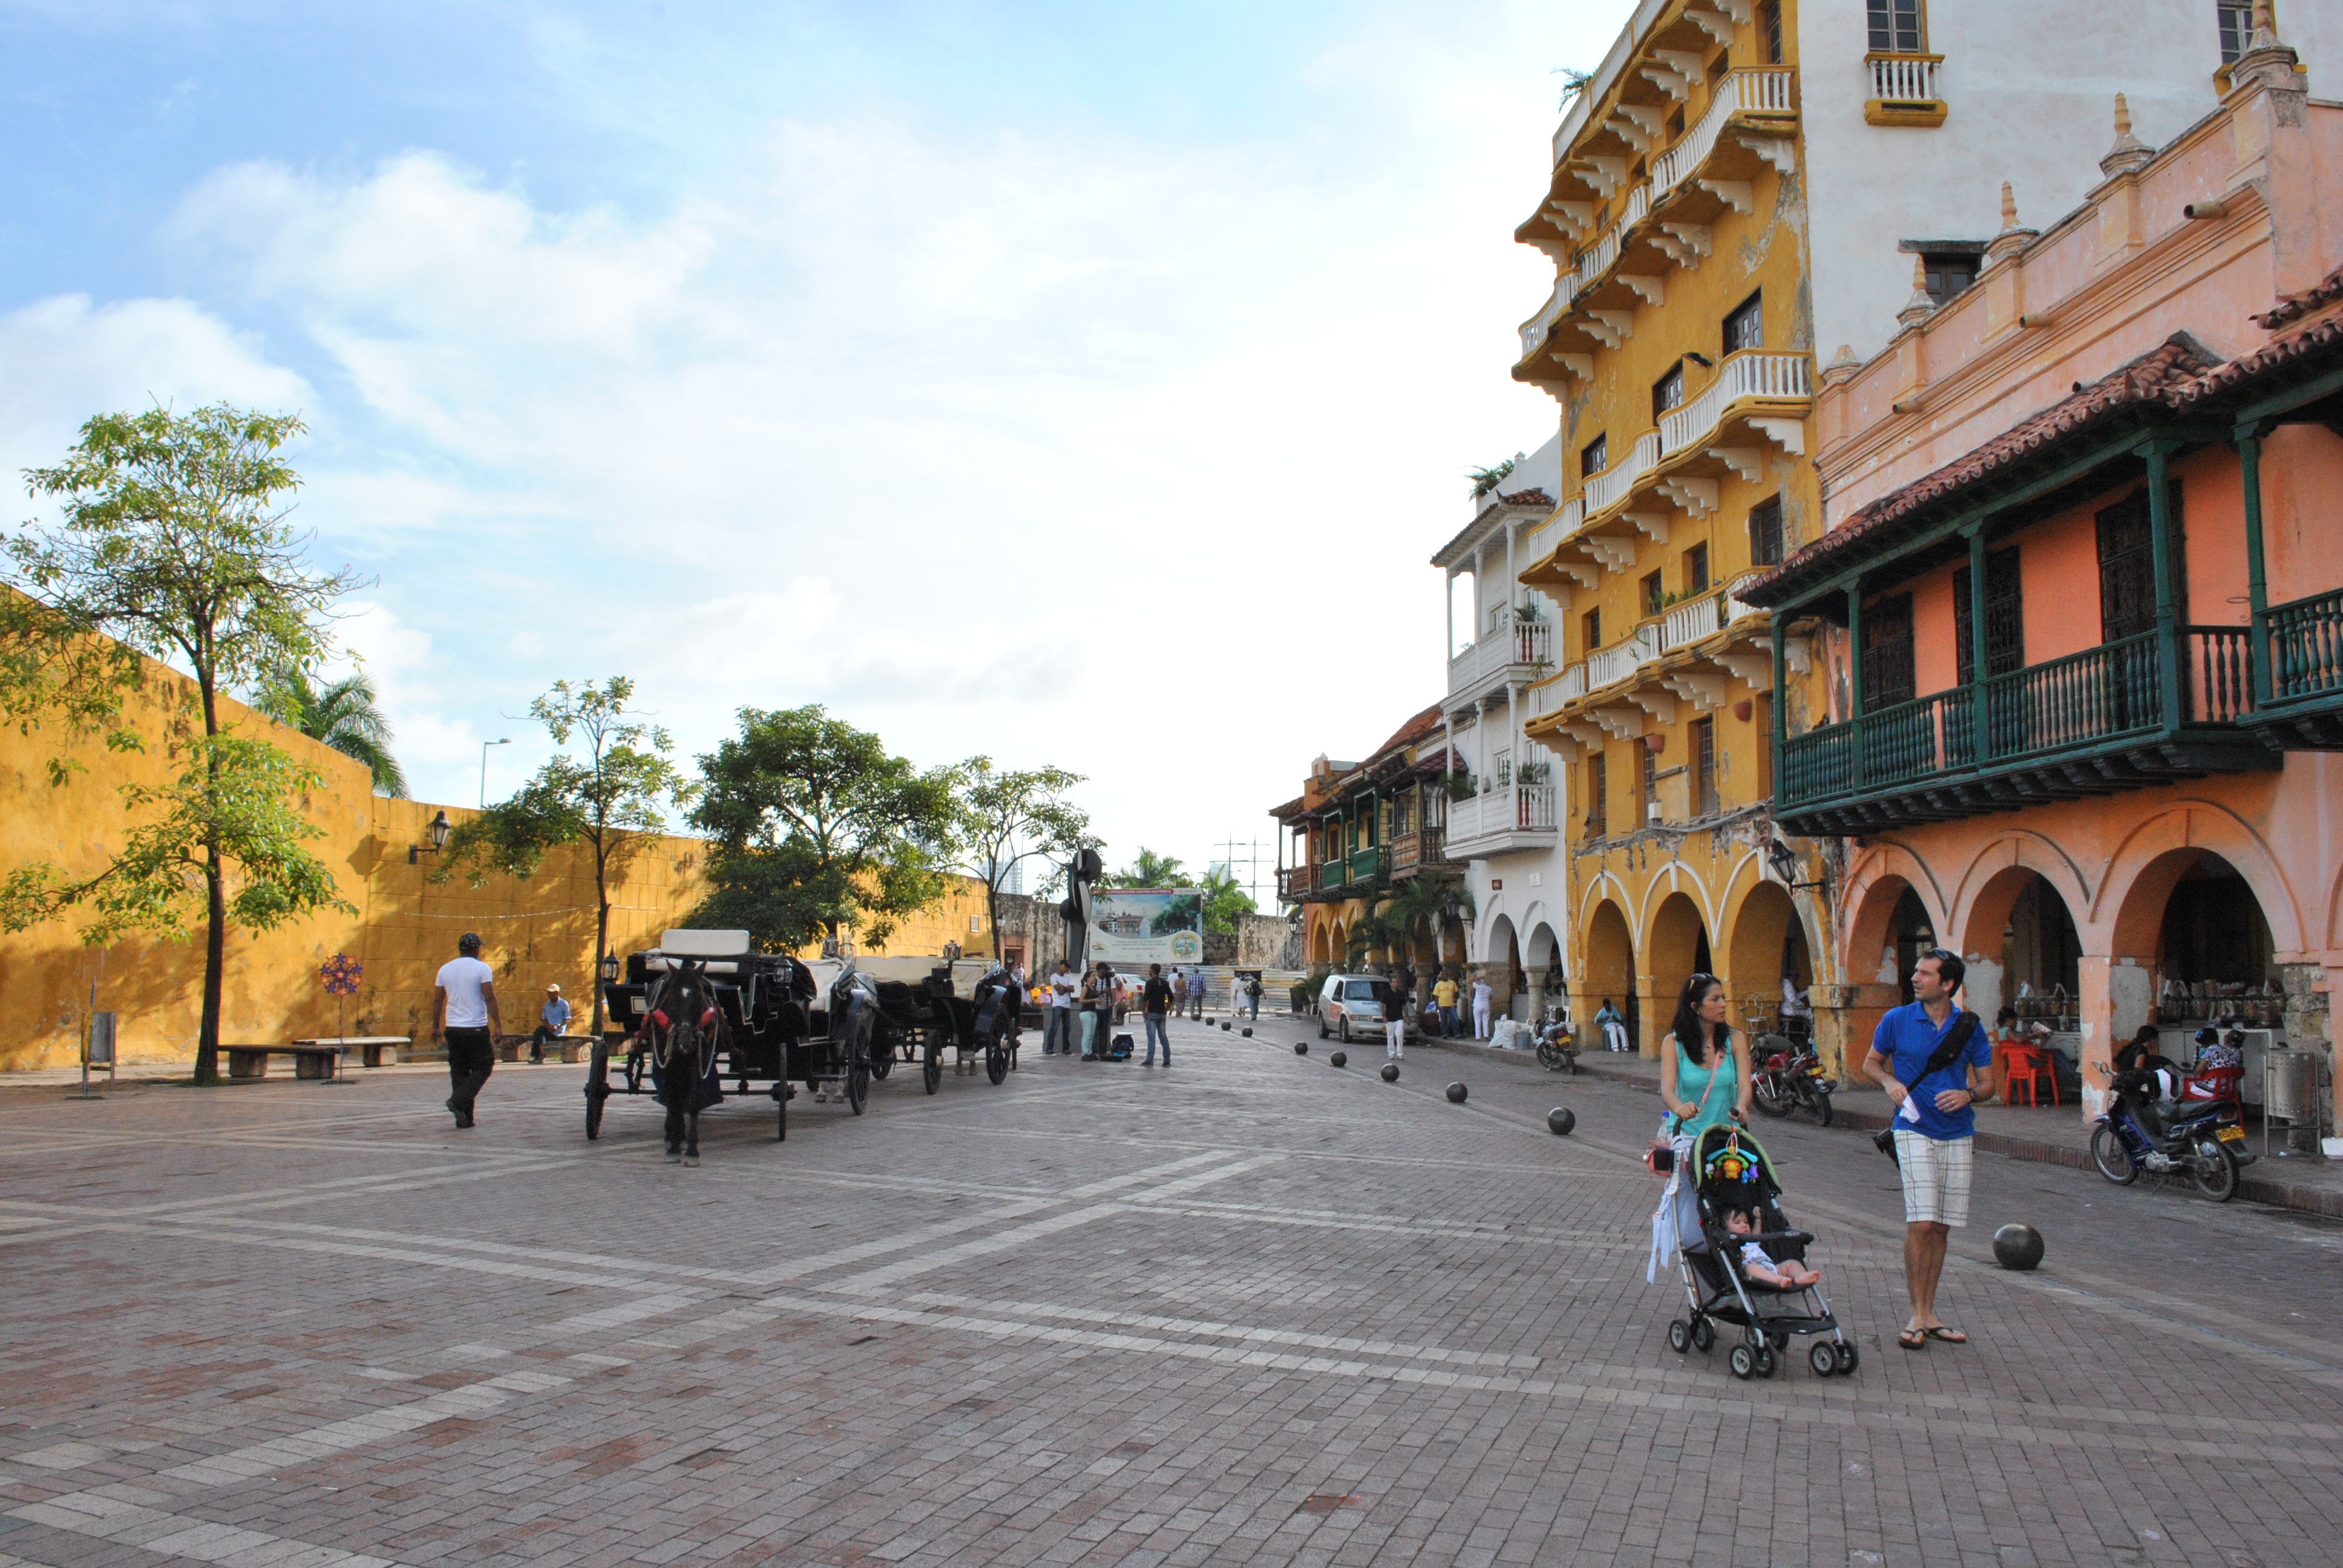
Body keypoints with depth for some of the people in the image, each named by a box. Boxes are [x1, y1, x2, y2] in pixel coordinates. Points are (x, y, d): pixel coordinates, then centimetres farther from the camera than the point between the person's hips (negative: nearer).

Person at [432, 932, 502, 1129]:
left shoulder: (445, 969, 9)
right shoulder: (482, 969, -7)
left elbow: (437, 1000, 11)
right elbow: (490, 998, -11)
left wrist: (436, 1026, 19)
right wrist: (498, 1025, -7)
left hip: (453, 1029, 5)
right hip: (477, 1028, -5)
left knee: (458, 1070, 9)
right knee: (483, 1067, 5)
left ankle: (464, 1118, 9)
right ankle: (458, 1101, -14)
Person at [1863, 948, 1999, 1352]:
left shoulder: (1969, 1028, 3)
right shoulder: (1898, 1020, 0)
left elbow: (1989, 1083, 9)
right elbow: (1871, 1063, 13)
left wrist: (1968, 1095, -12)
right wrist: (1889, 1082, -8)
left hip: (1958, 1135, 3)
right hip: (1915, 1131, -3)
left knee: (1941, 1226, 8)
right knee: (1921, 1223, -12)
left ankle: (1929, 1313, 18)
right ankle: (1917, 1315, -3)